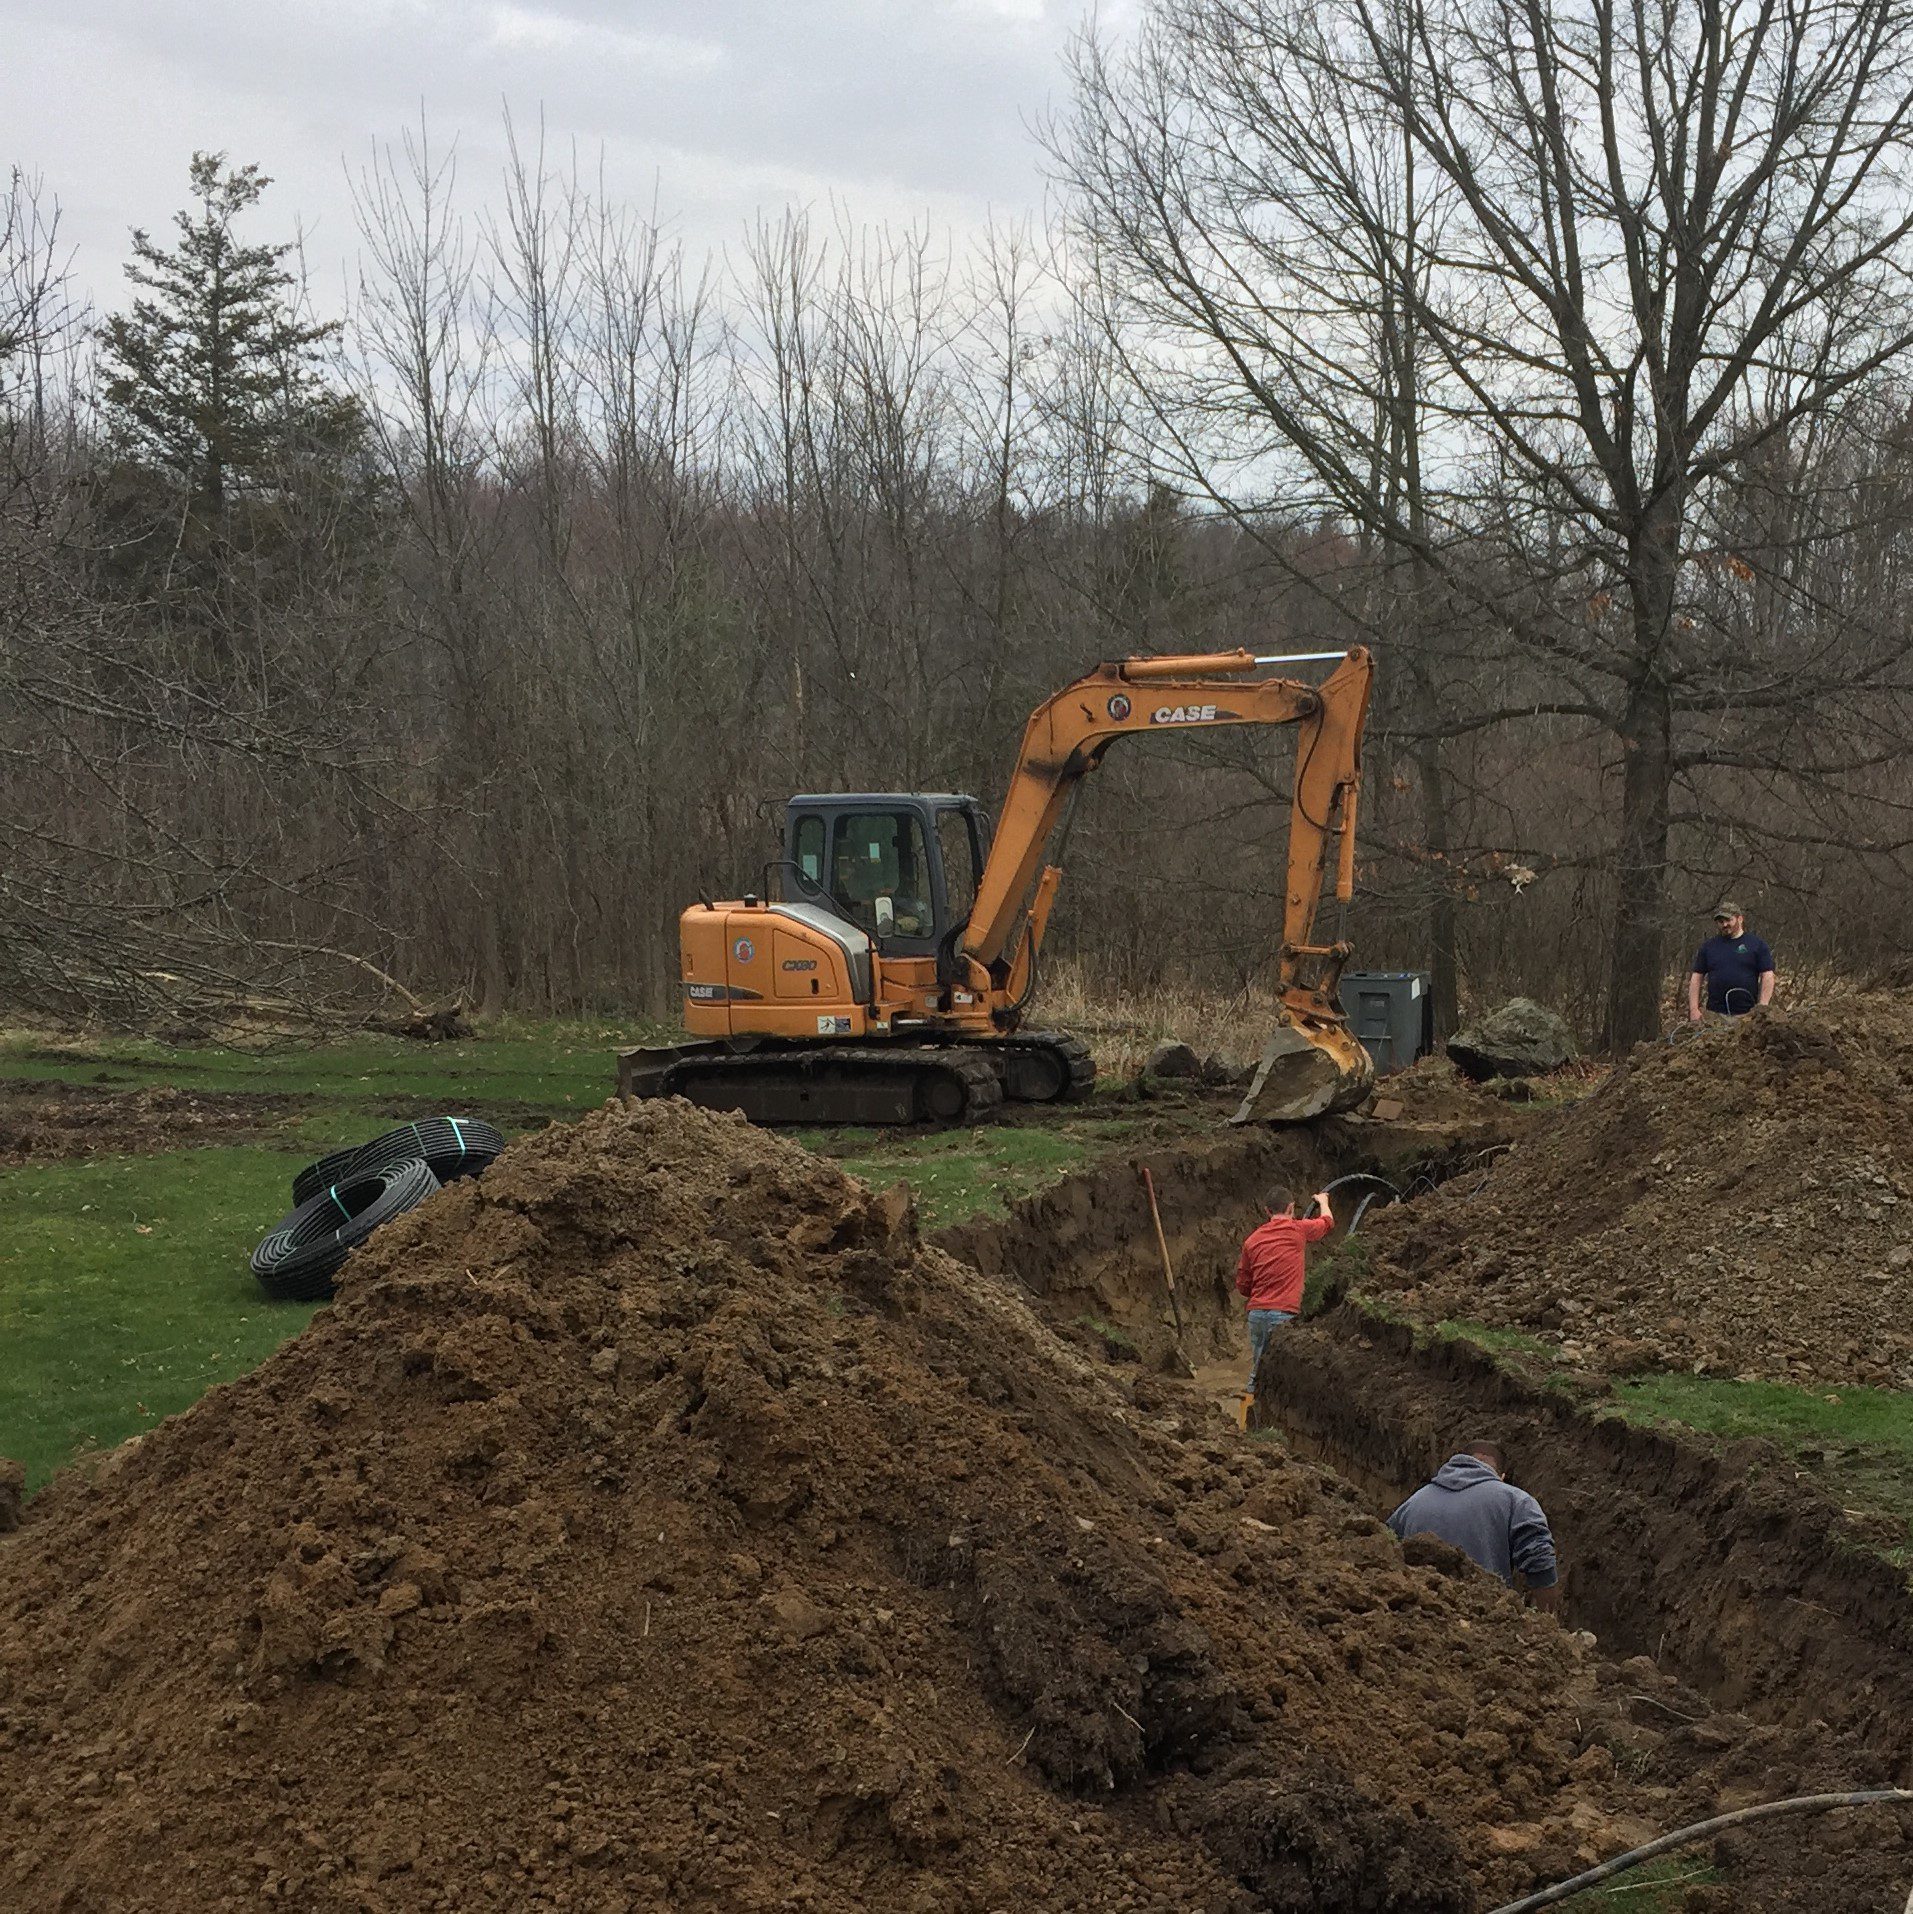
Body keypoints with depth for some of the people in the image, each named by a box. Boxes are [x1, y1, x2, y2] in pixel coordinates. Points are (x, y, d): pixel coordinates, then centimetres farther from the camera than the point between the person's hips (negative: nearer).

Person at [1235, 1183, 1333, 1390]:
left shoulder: (1253, 1239, 12)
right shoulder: (1299, 1229, 1)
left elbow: (1242, 1288, 15)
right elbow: (1328, 1221, 24)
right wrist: (1323, 1201, 44)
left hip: (1256, 1312, 5)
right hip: (1283, 1314, -5)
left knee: (1257, 1370, 11)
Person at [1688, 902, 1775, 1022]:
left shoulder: (1757, 944, 6)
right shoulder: (1708, 946, 13)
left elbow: (1767, 976, 2)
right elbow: (1696, 977, 12)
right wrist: (1694, 1009, 2)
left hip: (1746, 1014, -2)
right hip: (1715, 1014, 2)